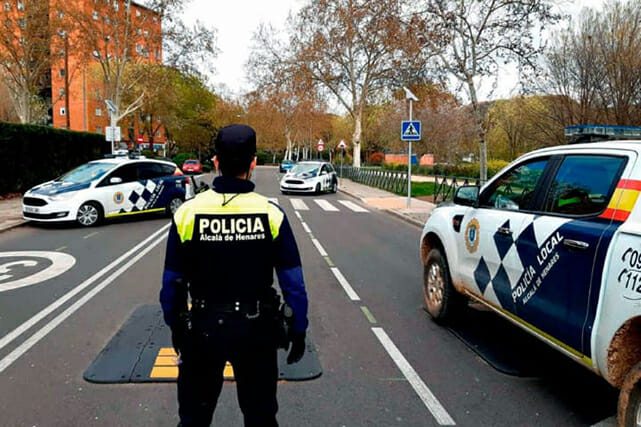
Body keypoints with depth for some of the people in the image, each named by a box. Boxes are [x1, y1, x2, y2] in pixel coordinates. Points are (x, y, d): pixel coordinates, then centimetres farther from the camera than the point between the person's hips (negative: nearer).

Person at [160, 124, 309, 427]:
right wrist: (298, 331, 4)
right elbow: (293, 283, -9)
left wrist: (175, 328, 12)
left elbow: (172, 282, -3)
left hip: (202, 328, 1)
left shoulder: (187, 213, -11)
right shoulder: (271, 214, -13)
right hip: (257, 329, 0)